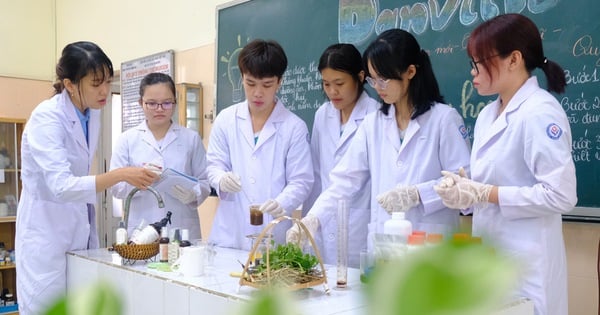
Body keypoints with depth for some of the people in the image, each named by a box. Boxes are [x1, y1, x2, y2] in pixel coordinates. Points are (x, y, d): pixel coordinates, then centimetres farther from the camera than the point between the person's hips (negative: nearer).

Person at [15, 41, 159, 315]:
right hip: (47, 233, -7)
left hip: (80, 229, 7)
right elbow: (61, 186, -31)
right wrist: (120, 175, -37)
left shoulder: (92, 114, 2)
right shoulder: (46, 118, -20)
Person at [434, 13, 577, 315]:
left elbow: (560, 195, -21)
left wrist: (484, 194, -20)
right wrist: (464, 186, -4)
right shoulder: (487, 115, 9)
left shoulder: (541, 112, -16)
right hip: (489, 257, 8)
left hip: (526, 264, -8)